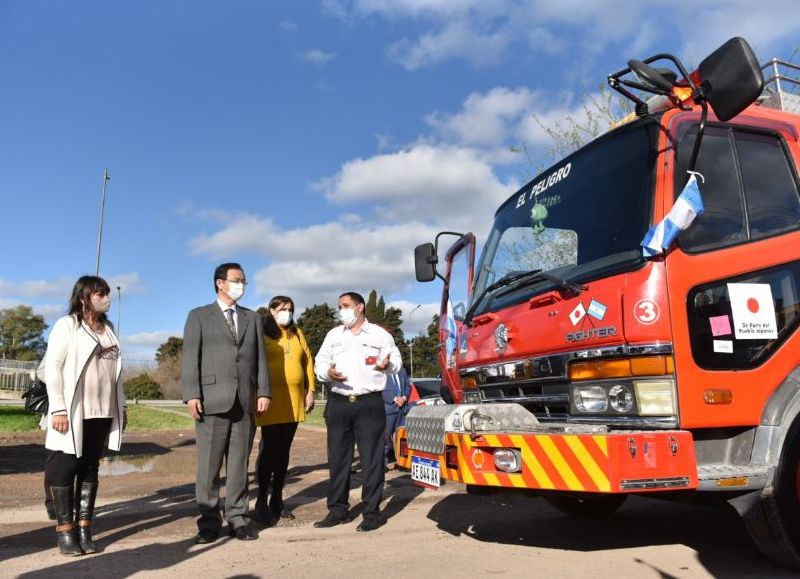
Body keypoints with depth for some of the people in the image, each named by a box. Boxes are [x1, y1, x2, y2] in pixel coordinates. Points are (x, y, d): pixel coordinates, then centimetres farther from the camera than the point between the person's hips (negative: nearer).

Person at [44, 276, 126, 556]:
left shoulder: (108, 329, 14)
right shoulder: (66, 325, -3)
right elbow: (52, 367, -8)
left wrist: (122, 405, 13)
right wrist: (58, 408, -15)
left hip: (102, 412, 6)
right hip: (73, 413, -5)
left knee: (90, 468, 8)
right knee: (64, 467, 2)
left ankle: (84, 528, 14)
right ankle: (65, 530, 11)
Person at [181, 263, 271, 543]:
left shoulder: (252, 318, 18)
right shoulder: (199, 316, 9)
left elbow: (260, 357, 12)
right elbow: (190, 357, 0)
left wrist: (264, 391, 1)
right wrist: (191, 394, -11)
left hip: (245, 402, 3)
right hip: (212, 400, -3)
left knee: (239, 464, 7)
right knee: (208, 465, 1)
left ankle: (237, 518, 15)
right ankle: (209, 522, 11)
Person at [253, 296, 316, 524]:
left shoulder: (297, 334, 15)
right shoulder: (262, 334, -2)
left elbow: (308, 362, 15)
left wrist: (310, 391, 9)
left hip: (294, 402, 5)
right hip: (272, 402, -5)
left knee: (283, 451, 11)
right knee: (268, 450, -2)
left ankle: (277, 499, 21)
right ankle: (262, 502, 9)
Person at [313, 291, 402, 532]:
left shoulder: (379, 334, 6)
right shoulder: (333, 335, 16)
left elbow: (396, 360, 8)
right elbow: (320, 362, 12)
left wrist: (387, 365, -15)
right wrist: (327, 372, -10)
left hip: (370, 403, -3)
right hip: (338, 403, 4)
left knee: (371, 458, -2)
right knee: (337, 458, 8)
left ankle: (372, 512, 6)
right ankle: (338, 510, 19)